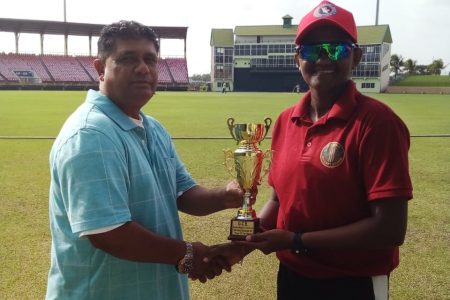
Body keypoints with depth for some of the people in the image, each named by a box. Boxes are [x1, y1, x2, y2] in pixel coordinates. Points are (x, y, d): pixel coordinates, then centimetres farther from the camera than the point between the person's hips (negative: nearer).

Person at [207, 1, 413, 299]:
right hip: (291, 276, 5)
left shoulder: (378, 122, -17)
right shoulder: (286, 121, 0)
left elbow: (390, 229, -20)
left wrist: (296, 241, -19)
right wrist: (245, 242, -4)